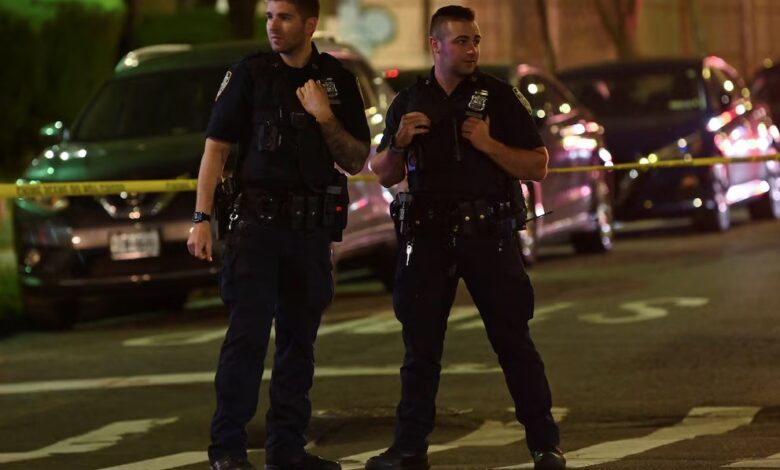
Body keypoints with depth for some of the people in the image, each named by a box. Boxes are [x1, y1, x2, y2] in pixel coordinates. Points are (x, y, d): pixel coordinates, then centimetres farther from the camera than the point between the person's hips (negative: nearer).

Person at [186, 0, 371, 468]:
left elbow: (356, 162, 7)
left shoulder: (338, 80, 7)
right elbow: (216, 148, 0)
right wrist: (201, 219, -8)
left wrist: (325, 118, -11)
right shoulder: (249, 75, 0)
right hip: (258, 222, -3)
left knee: (299, 338, 8)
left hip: (313, 228, 3)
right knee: (248, 333, -11)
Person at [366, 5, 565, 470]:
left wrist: (490, 144, -17)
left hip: (488, 234, -2)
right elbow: (386, 175, 13)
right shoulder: (409, 103, 9)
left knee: (513, 341, -2)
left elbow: (538, 167, -2)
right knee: (421, 345, 5)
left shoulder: (500, 97, 1)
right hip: (428, 235, 3)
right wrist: (398, 143, -8)